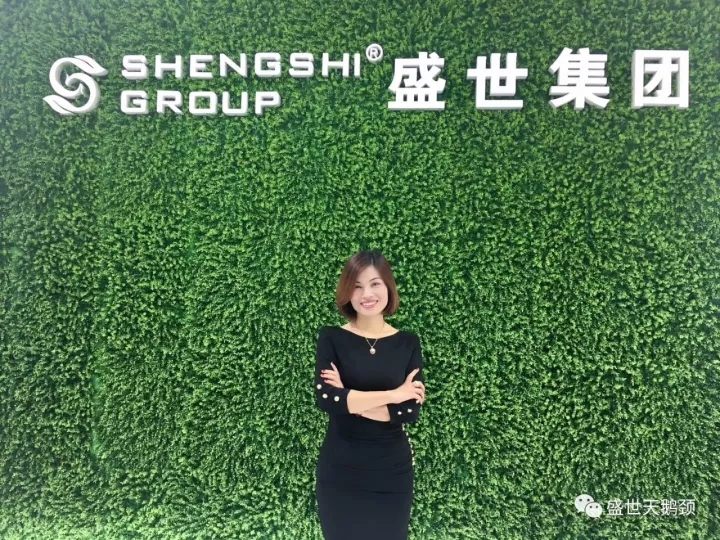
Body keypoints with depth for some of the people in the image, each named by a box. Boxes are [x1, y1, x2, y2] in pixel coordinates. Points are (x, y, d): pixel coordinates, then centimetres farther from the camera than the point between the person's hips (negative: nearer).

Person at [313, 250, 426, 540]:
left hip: (392, 472, 1)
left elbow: (411, 410, -10)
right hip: (339, 471, -1)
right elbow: (325, 398, -19)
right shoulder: (331, 337, -5)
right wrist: (393, 395, -17)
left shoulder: (408, 342, -1)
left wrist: (350, 400, -16)